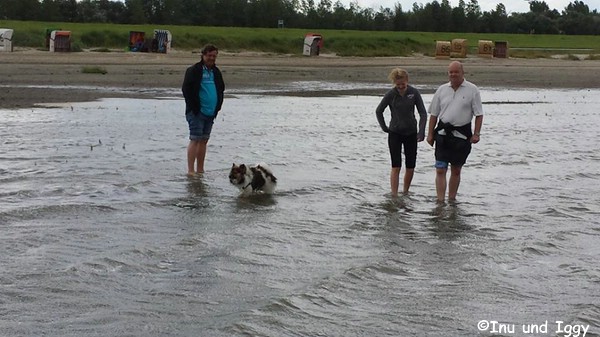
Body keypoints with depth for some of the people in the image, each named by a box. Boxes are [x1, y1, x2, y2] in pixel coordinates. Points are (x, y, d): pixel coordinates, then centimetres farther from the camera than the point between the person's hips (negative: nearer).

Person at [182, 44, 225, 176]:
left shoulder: (216, 72, 15)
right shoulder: (194, 71, -7)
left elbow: (221, 89, 24)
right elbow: (186, 89, -11)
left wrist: (218, 106, 12)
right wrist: (193, 107, -12)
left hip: (211, 112, 7)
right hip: (197, 112, -7)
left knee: (204, 140, 10)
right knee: (195, 139, -9)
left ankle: (200, 170, 17)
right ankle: (190, 170, -7)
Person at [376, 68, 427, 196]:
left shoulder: (414, 92, -7)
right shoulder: (391, 94, -9)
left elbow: (423, 113, -3)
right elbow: (378, 111, 4)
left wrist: (421, 132, -12)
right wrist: (384, 128, 3)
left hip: (411, 133, 2)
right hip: (395, 134, -2)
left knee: (410, 167, 5)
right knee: (396, 167, -8)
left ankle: (405, 193, 23)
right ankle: (394, 195, -7)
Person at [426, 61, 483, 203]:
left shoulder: (472, 90, -1)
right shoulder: (442, 90, 6)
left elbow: (479, 114, -2)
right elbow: (434, 114, 10)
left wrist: (476, 134, -10)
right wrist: (430, 134, 6)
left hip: (462, 135, -1)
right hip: (443, 134, 1)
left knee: (456, 170, 11)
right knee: (440, 170, -6)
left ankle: (452, 199, 23)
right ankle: (440, 201, -6)